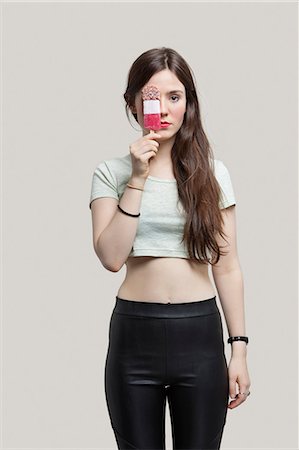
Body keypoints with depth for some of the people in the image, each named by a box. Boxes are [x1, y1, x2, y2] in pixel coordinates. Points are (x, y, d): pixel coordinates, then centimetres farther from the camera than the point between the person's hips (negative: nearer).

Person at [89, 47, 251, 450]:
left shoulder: (212, 173, 4)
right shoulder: (111, 172, 1)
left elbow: (227, 267, 4)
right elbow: (111, 257, -11)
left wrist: (239, 348, 1)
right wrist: (138, 178, -14)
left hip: (200, 332, 1)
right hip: (134, 333, 0)